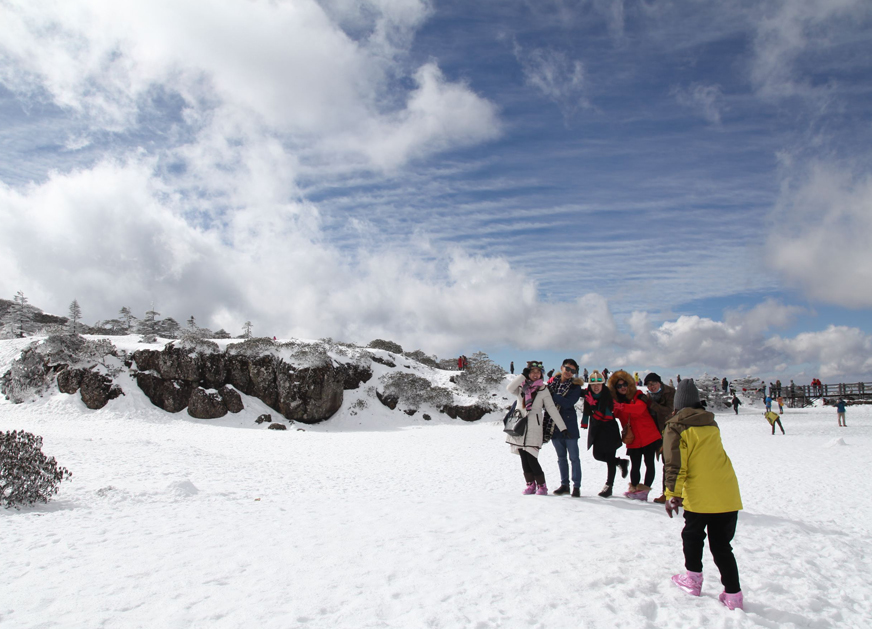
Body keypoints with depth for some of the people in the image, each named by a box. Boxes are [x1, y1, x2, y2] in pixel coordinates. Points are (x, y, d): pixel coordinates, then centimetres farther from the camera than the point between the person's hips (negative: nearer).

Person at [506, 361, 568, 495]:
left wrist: (562, 428, -4)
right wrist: (523, 375, -13)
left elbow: (552, 409, 1)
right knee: (524, 459, 5)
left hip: (534, 428, -3)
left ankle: (542, 486, 4)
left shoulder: (543, 390, 3)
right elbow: (509, 388, -14)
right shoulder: (521, 387, 8)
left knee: (532, 459, -9)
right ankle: (530, 484, 17)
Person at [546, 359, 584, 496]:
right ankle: (564, 484, 21)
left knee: (574, 457, 0)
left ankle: (576, 486, 7)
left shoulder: (575, 386, -3)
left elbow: (568, 403, -18)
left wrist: (553, 395, -18)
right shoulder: (553, 382, 9)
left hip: (569, 425, -4)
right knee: (561, 457, 12)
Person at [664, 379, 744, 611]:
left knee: (692, 536, 19)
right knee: (722, 545, 11)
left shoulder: (675, 427, -7)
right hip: (727, 494, 5)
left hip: (699, 496, -5)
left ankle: (693, 579, 26)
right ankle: (733, 595, 9)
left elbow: (675, 465, -12)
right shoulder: (711, 424, 12)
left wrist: (673, 494, -6)